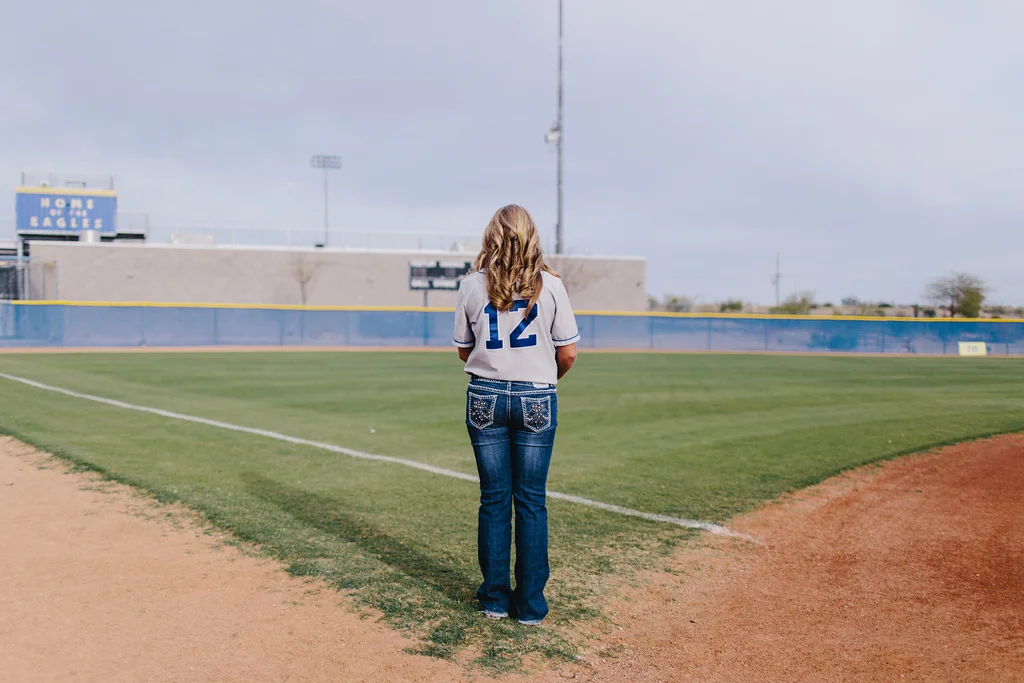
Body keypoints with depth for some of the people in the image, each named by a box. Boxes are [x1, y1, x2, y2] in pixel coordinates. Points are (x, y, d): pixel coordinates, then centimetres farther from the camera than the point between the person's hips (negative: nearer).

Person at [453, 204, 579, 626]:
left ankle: (495, 599, 18)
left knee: (494, 499, 10)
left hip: (485, 398, 1)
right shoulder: (550, 285, -4)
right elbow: (568, 354, -3)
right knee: (531, 501, 6)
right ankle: (530, 605, 12)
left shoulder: (472, 285, -1)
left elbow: (464, 350, 7)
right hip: (537, 400, -1)